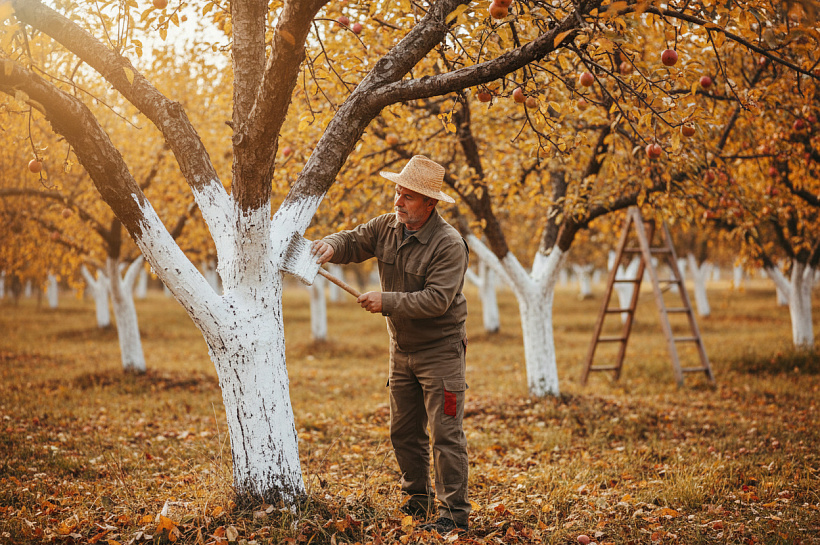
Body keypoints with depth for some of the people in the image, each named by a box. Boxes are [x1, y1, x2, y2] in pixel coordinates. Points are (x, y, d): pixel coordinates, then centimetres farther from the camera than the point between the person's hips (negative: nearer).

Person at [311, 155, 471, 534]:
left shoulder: (449, 245, -22)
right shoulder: (388, 227, 0)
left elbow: (436, 300, -27)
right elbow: (354, 241, 7)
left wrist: (386, 301, -28)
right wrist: (331, 246, -17)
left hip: (440, 350, -7)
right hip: (402, 349, 7)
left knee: (445, 432, -7)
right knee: (404, 432, 15)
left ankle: (454, 512, -1)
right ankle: (418, 499, 31)